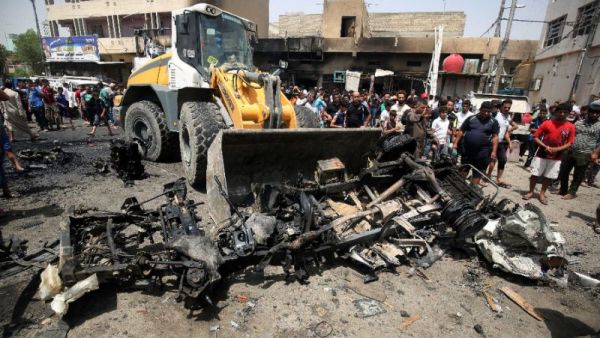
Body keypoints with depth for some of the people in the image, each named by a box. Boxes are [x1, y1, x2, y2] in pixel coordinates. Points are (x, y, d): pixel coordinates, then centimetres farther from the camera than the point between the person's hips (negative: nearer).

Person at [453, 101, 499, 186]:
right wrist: (456, 143, 1)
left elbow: (495, 137, 0)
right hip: (467, 149, 1)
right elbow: (461, 131, 6)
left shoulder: (493, 122, 3)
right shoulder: (471, 118, 5)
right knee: (464, 169, 13)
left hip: (482, 151, -1)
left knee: (478, 172, 5)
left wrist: (494, 151, -7)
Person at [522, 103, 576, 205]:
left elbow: (569, 143, 1)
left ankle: (542, 194, 23)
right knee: (535, 174, 3)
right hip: (541, 154, -2)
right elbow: (535, 137, -4)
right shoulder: (547, 123, -6)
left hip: (556, 157, 2)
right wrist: (545, 146, -17)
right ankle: (530, 192, 18)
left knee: (549, 177, 9)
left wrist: (557, 149, -16)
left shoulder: (571, 127, -1)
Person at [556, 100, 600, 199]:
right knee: (563, 173, 9)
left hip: (584, 155, -3)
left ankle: (571, 192, 20)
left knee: (578, 176, 7)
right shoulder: (579, 123, 11)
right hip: (569, 152, 3)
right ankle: (563, 190, 26)